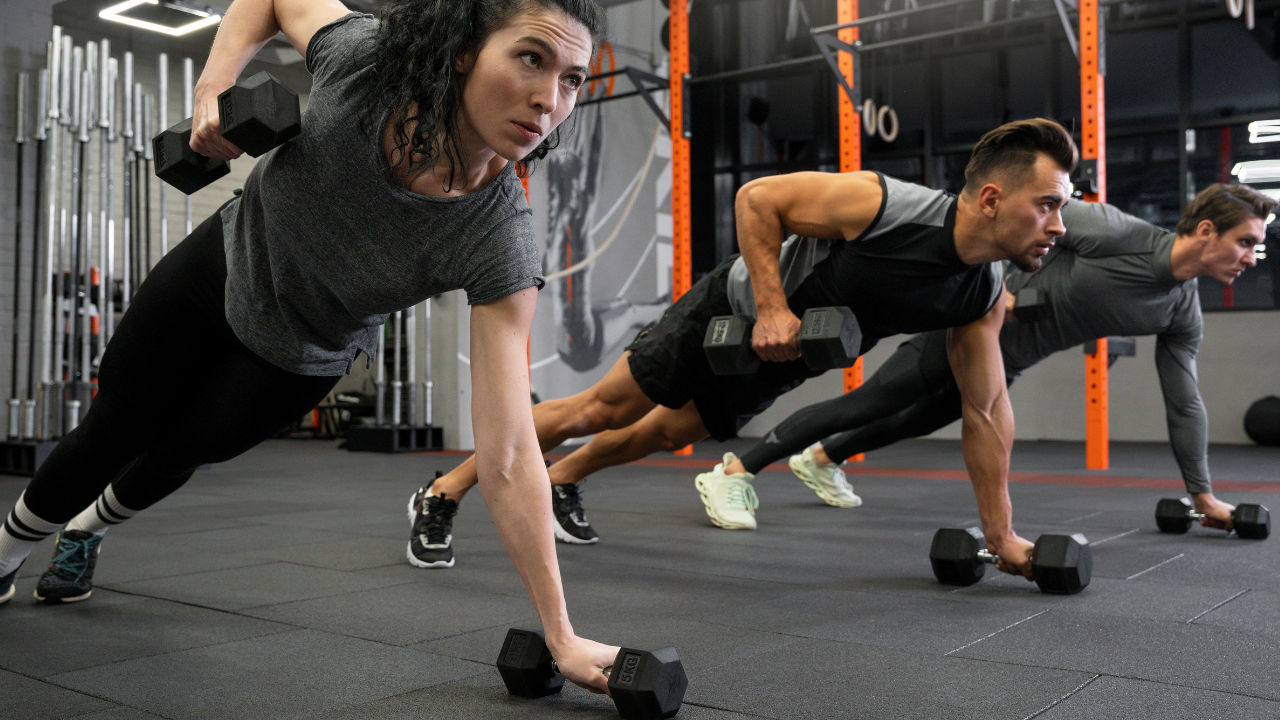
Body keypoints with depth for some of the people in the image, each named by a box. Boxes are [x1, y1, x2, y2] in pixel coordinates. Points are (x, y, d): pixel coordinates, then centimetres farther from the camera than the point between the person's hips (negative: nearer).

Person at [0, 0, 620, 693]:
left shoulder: (497, 245, -39)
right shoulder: (364, 56, -34)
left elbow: (507, 460, -39)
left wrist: (561, 636, -41)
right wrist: (213, 84, -26)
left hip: (299, 357, 0)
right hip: (222, 262, 1)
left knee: (178, 454, 21)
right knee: (113, 432, 16)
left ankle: (86, 531, 60)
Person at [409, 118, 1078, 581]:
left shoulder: (984, 297, -16)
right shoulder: (880, 204, -35)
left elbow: (986, 410, -7)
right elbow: (757, 196, -24)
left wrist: (1001, 533, -4)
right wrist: (772, 306, -33)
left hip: (777, 364, 6)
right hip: (734, 312, -6)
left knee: (666, 432, 21)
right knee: (602, 409, 0)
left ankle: (560, 481, 47)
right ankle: (443, 491, 15)